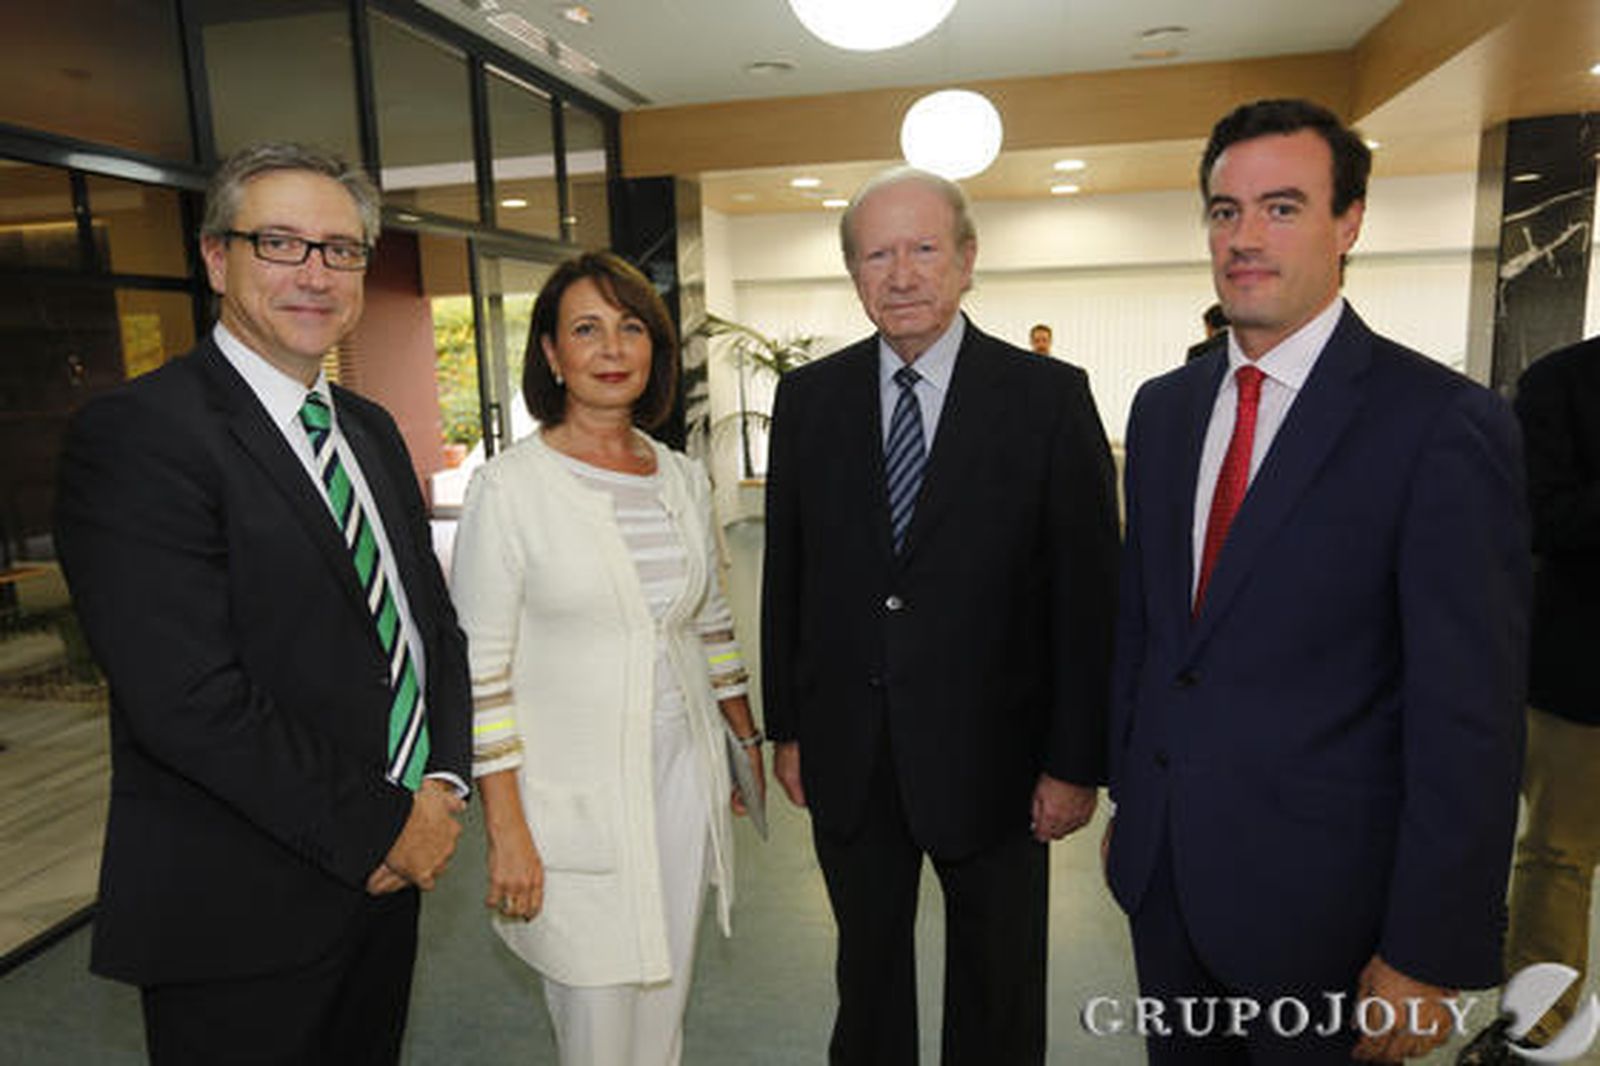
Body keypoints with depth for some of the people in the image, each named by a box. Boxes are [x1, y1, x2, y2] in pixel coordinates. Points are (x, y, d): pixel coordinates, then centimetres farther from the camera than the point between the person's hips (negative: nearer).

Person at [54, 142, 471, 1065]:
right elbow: (189, 701, -24)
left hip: (385, 881, 7)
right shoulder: (136, 433, -16)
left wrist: (442, 782, -6)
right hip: (238, 917, -6)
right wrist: (383, 826, -16)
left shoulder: (372, 430, 8)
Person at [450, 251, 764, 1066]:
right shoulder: (509, 486, -12)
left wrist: (747, 738, 17)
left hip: (683, 777, 5)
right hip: (574, 794, -4)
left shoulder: (684, 478, 4)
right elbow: (480, 670, -12)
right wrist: (505, 829, -13)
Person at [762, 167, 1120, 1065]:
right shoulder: (808, 398, 0)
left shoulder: (1050, 397, -8)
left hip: (991, 755, -2)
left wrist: (1077, 762, -8)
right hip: (848, 755, 3)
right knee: (867, 970, 23)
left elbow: (1089, 592, -8)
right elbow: (786, 576, 3)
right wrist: (786, 726, 5)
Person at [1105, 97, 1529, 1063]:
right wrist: (1128, 792, 11)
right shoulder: (1164, 408, 4)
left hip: (1317, 897, -5)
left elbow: (1468, 720, -15)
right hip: (1161, 869, 5)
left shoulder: (1446, 423, -15)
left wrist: (1428, 959, -13)